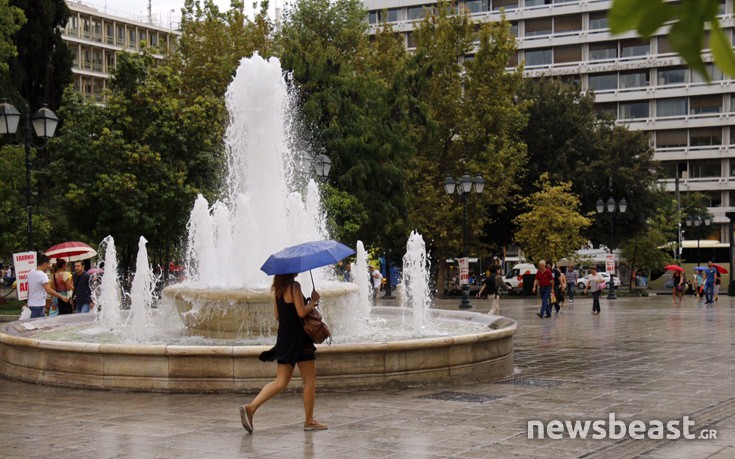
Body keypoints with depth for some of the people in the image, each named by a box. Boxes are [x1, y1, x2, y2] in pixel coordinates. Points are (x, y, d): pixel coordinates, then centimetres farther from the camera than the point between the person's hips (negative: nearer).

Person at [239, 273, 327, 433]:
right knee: (309, 380, 7)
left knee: (280, 382, 7)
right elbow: (302, 312, -19)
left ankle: (251, 407, -9)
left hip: (284, 337, 8)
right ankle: (309, 421, 13)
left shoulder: (277, 288, 10)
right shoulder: (294, 286, -15)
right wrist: (313, 300, -3)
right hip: (298, 337, -8)